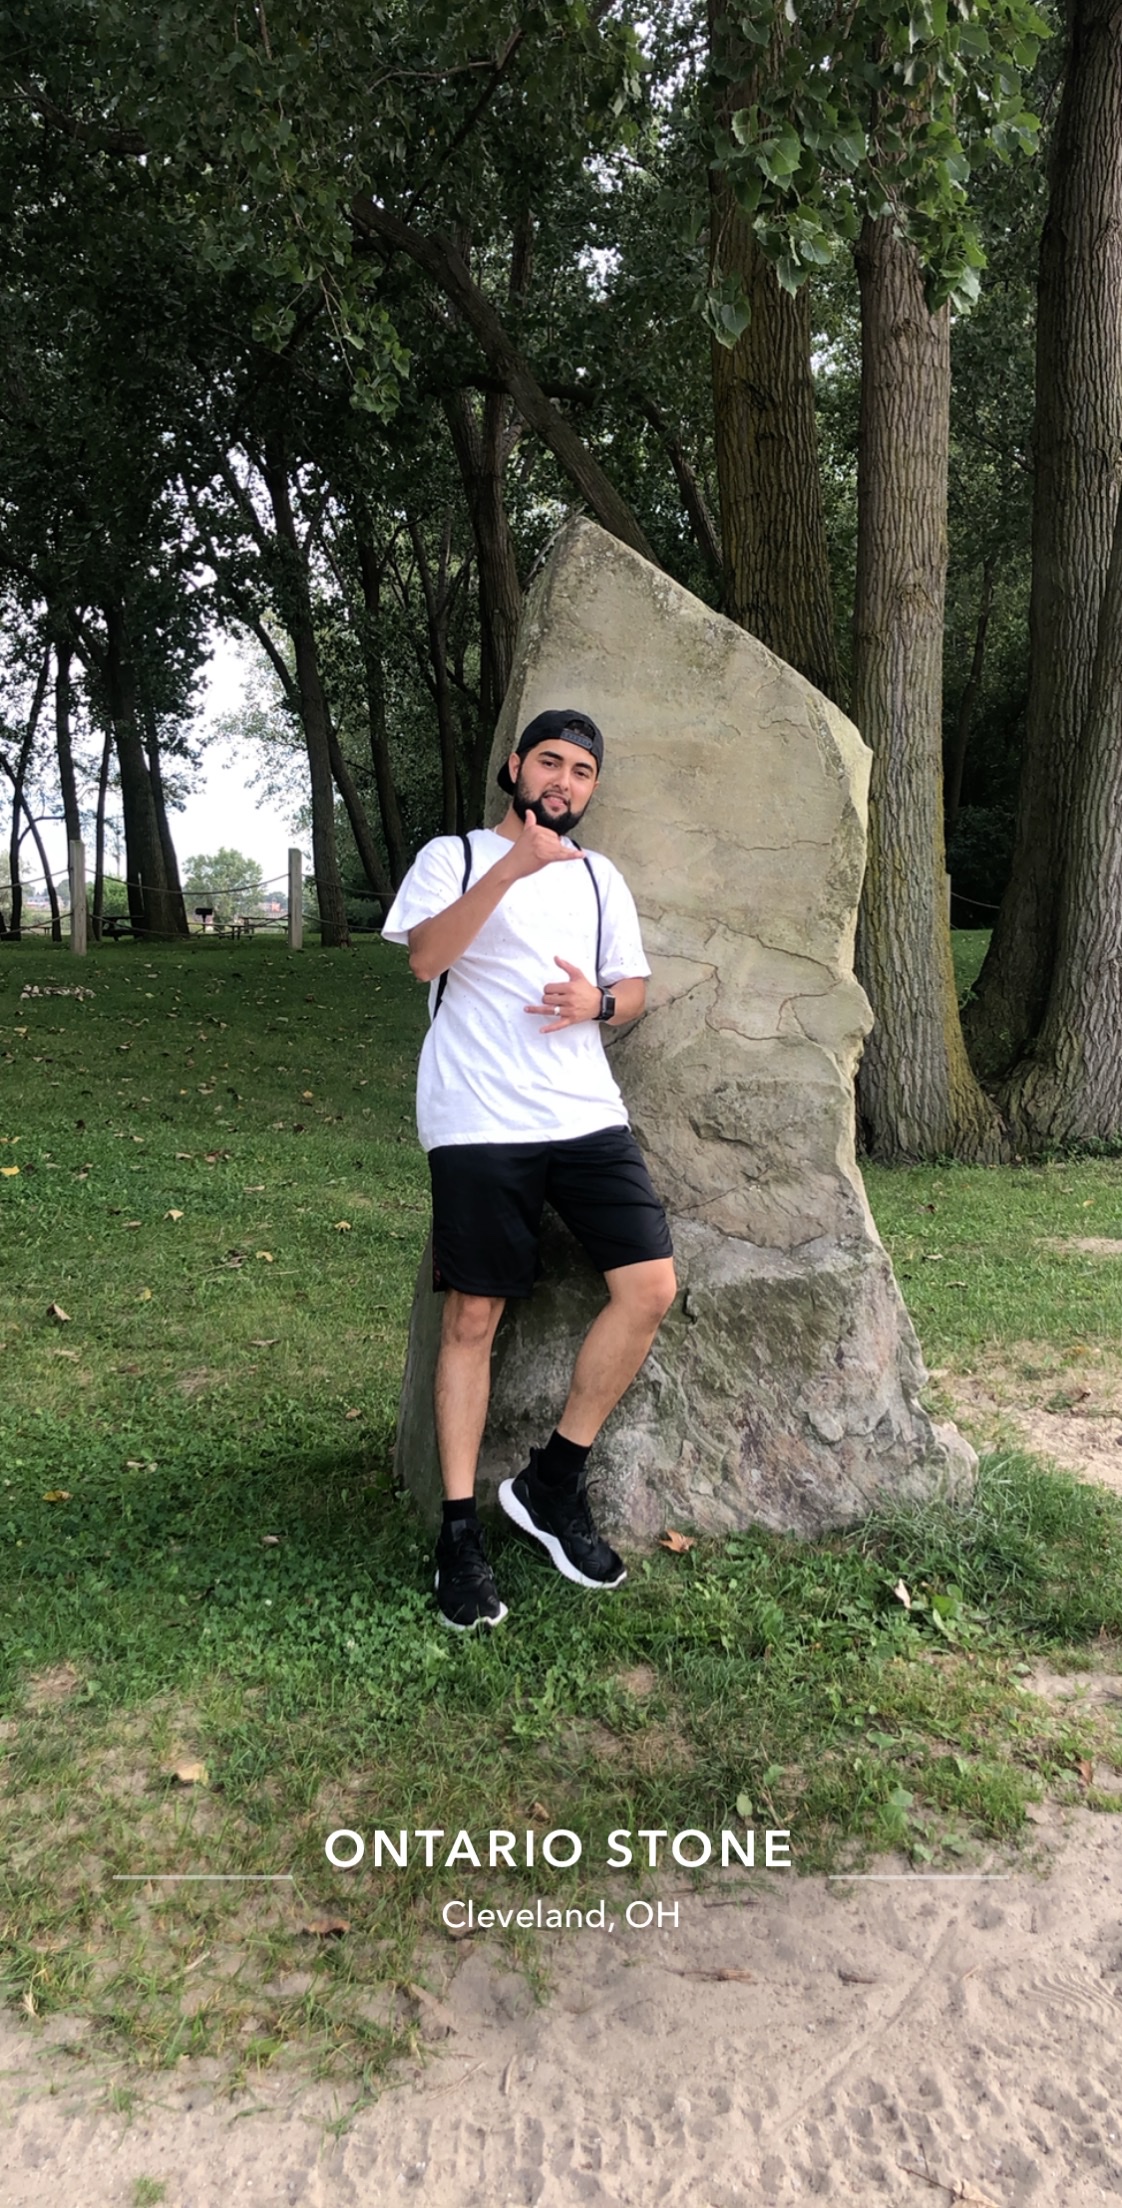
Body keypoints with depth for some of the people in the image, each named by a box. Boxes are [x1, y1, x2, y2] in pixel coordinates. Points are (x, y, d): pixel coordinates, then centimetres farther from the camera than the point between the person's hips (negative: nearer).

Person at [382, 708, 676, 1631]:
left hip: (587, 1114, 5)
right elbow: (425, 957, -12)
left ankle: (554, 1483, 8)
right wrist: (510, 868, -24)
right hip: (479, 1126, -4)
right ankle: (461, 1534, 9)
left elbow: (636, 984, 22)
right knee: (472, 1319, -1)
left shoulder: (600, 876, 21)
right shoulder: (454, 856, 6)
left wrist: (601, 1002, -2)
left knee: (651, 1287, -8)